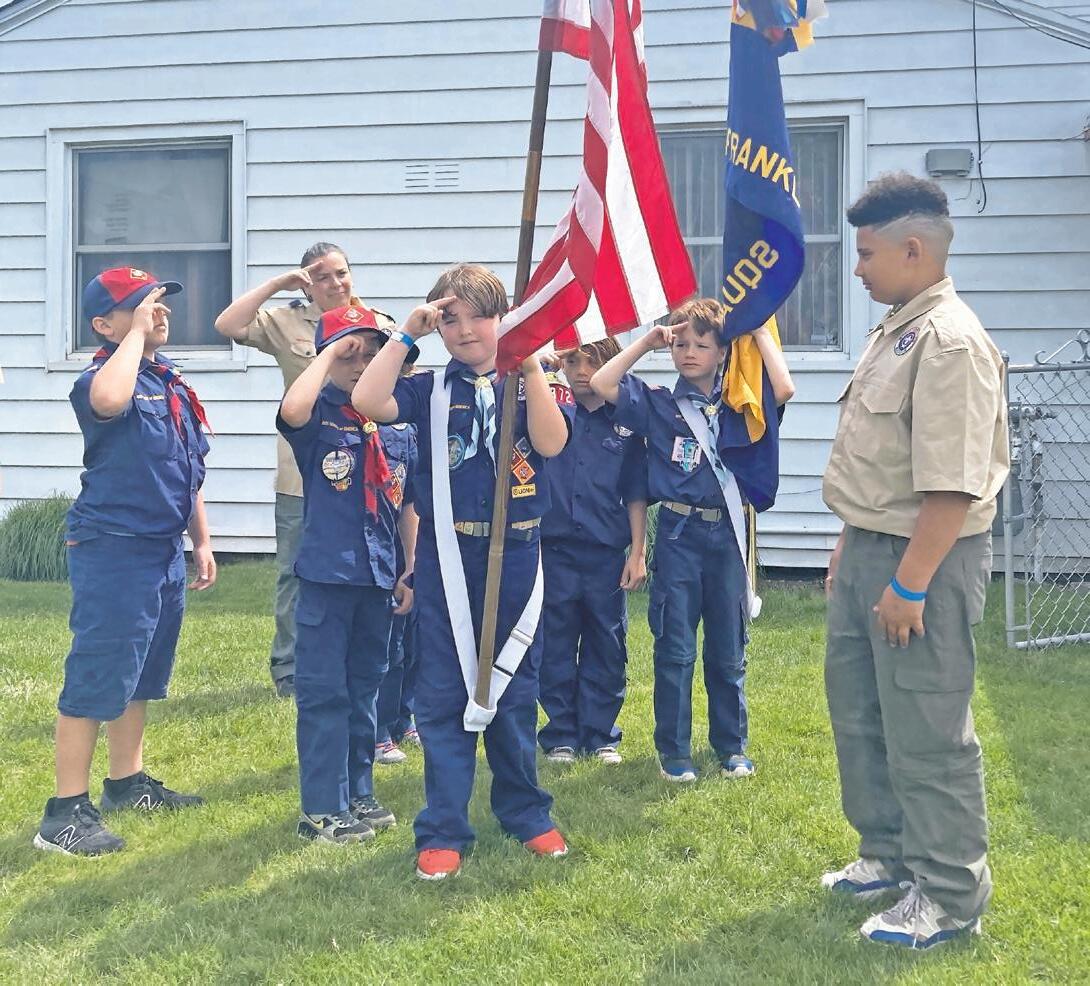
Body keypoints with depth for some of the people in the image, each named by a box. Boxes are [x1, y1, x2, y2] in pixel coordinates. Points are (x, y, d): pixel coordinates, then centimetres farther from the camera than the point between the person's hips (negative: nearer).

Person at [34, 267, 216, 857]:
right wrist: (137, 333, -29)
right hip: (112, 550, -9)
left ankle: (127, 782, 33)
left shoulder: (171, 382, 11)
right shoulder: (102, 379, -16)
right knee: (95, 681, -5)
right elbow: (108, 399, -43)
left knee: (140, 677, 19)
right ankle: (65, 813, 2)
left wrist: (201, 542, 19)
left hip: (164, 552, 9)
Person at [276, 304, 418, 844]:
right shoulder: (319, 417, -5)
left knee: (365, 689, 15)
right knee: (323, 693, -1)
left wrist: (411, 572, 12)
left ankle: (358, 794, 27)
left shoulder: (399, 425, 7)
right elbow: (291, 410, -32)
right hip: (326, 574, -5)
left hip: (379, 576, 5)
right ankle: (322, 809, 6)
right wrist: (330, 353, -19)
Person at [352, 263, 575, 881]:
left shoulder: (536, 385, 4)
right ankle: (443, 832, 10)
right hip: (447, 557, 0)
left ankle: (526, 814, 27)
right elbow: (368, 402, -15)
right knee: (444, 695, 2)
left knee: (515, 690, 11)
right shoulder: (431, 391, 3)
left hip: (516, 557, 0)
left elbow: (551, 442, -15)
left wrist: (530, 363, -18)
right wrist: (407, 333, -11)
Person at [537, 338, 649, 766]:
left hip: (607, 553, 0)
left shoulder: (624, 424, 5)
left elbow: (635, 496, 6)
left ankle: (601, 735, 18)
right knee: (556, 648, 5)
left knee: (606, 649, 6)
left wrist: (638, 553, 1)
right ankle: (560, 737, 16)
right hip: (554, 549, 0)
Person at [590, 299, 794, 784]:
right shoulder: (658, 404, 4)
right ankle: (673, 751, 11)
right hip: (678, 534, -1)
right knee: (675, 648, 2)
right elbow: (601, 383, -6)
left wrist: (761, 333, -3)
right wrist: (646, 341, 0)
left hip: (726, 533, 1)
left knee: (728, 649, 9)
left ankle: (731, 746, 22)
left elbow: (783, 389, -12)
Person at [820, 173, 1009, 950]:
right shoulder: (895, 331, 12)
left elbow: (951, 484, -26)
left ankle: (951, 897, 13)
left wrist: (911, 583, -25)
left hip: (925, 560, -10)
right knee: (859, 710, 20)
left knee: (926, 733, -1)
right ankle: (890, 853, 36)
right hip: (871, 550, 10)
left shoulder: (949, 341, -20)